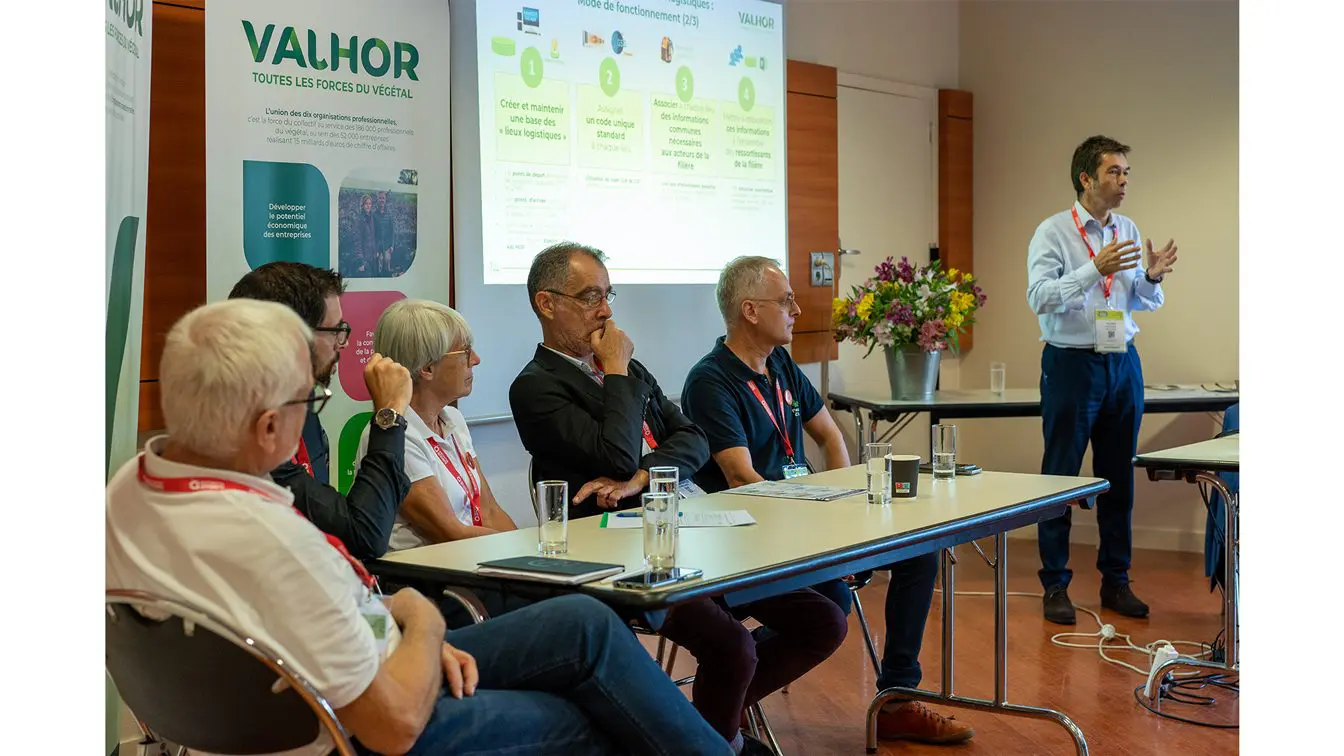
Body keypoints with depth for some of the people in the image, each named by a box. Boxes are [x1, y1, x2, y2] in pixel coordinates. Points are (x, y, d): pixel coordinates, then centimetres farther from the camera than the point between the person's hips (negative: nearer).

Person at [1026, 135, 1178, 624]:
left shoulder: (1128, 231, 10)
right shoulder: (1053, 232, -7)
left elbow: (1146, 303, 15)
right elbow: (1040, 298, -19)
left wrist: (1153, 277, -6)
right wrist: (1095, 269, -27)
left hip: (1123, 363, 6)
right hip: (1072, 364, -5)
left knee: (1119, 478, 11)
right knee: (1060, 477, 1)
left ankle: (1116, 581, 21)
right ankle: (1055, 586, 9)